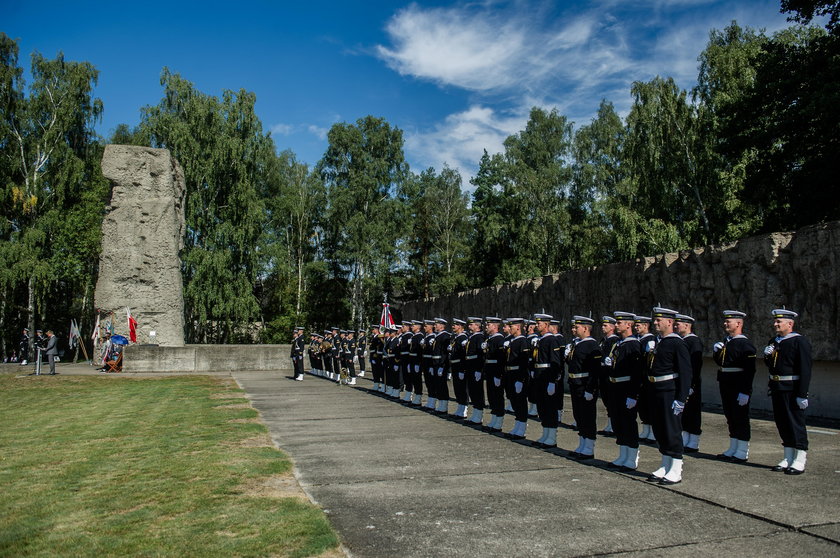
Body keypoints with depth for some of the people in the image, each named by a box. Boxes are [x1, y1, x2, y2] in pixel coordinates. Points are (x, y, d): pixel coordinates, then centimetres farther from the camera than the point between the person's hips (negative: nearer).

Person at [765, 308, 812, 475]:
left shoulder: (800, 341, -11)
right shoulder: (774, 341, 13)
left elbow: (805, 370, -15)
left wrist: (803, 394, -19)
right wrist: (767, 356, -3)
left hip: (792, 390, -8)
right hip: (777, 389, 8)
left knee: (796, 423, -1)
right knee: (782, 423, 12)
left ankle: (800, 462, 8)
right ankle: (788, 458, 23)